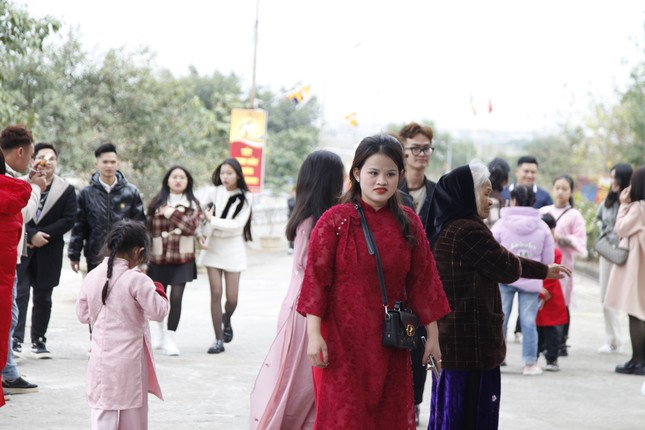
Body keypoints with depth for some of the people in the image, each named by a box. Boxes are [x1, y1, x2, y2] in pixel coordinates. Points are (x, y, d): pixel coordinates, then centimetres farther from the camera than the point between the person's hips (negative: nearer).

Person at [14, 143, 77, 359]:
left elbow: (68, 219, -4)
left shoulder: (66, 190, 4)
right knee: (20, 293, -10)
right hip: (22, 247, -2)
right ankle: (16, 339, -11)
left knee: (43, 297, 8)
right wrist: (32, 235, -16)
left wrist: (43, 235, -12)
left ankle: (38, 340, 17)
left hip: (49, 252, 2)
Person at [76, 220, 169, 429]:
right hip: (129, 359, -4)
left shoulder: (91, 277, 1)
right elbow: (158, 311, -14)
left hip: (101, 357, 4)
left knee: (102, 410, 6)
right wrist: (157, 289, 2)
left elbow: (82, 314, 10)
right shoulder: (136, 280, -16)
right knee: (132, 412, 10)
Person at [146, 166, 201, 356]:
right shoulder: (157, 203, 6)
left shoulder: (192, 204, 3)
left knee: (176, 298, -7)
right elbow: (148, 229, 4)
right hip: (158, 257, 2)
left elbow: (191, 226, -13)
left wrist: (172, 213, -15)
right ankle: (162, 332, 33)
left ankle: (169, 339, -1)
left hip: (182, 258, -1)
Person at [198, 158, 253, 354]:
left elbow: (237, 224, -13)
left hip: (233, 249, -1)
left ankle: (226, 320, 35)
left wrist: (212, 220, -15)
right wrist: (201, 234, -6)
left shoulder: (244, 197, -4)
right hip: (212, 247, 1)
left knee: (232, 297, 0)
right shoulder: (213, 192, 0)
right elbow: (201, 214, 9)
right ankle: (218, 340, 2)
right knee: (216, 293, -4)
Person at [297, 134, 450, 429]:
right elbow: (316, 279, -8)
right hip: (343, 341, -4)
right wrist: (314, 334, -15)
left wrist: (432, 335, 8)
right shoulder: (335, 220, -6)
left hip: (390, 344, 4)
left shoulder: (408, 223, 5)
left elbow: (422, 280, 8)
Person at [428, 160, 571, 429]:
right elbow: (509, 269, -11)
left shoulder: (444, 229, 14)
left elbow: (497, 260, 24)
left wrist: (544, 270, 31)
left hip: (448, 338, 10)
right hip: (472, 340, -10)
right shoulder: (469, 231, -20)